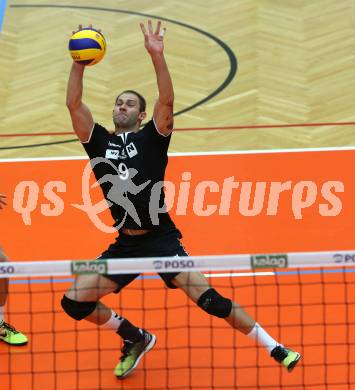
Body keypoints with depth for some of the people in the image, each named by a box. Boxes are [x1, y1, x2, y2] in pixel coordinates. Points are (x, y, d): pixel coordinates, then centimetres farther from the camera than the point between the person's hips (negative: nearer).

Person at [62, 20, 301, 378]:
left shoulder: (150, 139, 1)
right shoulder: (100, 143, 8)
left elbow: (166, 101, -14)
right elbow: (74, 105, -3)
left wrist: (156, 55, -25)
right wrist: (79, 63, -14)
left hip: (161, 239, -4)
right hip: (125, 244, 4)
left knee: (210, 300, -16)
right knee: (74, 302, -3)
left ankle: (276, 349, -6)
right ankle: (135, 338, 20)